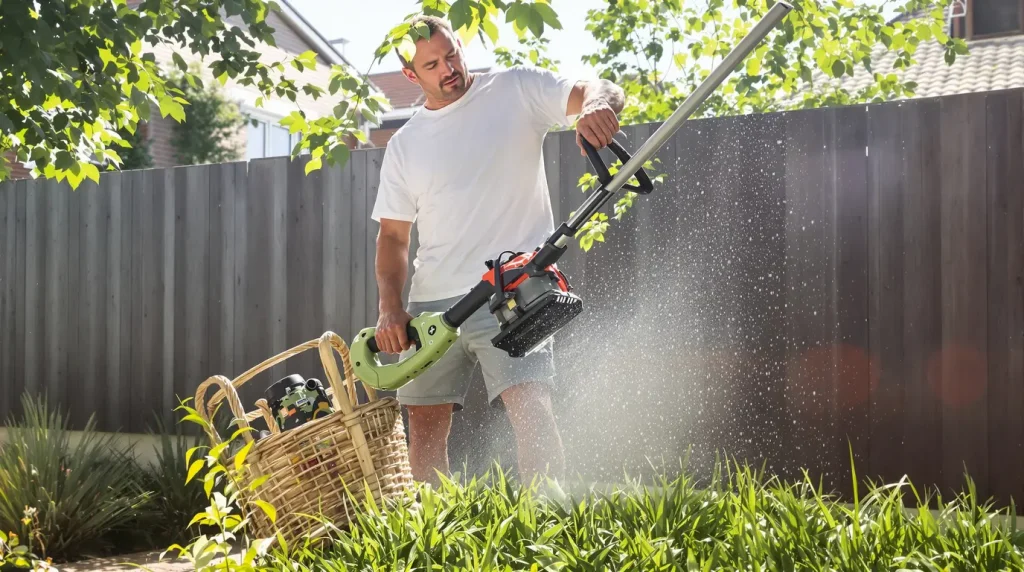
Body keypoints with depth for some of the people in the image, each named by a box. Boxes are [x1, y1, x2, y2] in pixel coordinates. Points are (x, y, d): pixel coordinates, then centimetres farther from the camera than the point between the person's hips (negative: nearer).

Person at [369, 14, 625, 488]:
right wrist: (389, 306, -3)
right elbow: (393, 236, 13)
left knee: (529, 406, -21)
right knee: (424, 425, 8)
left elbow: (602, 93, -9)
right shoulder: (404, 146, 12)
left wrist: (598, 103, -34)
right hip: (432, 301, 5)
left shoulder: (517, 89, 3)